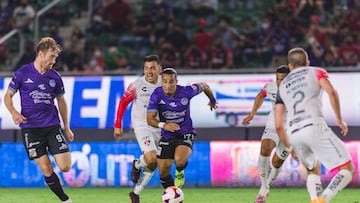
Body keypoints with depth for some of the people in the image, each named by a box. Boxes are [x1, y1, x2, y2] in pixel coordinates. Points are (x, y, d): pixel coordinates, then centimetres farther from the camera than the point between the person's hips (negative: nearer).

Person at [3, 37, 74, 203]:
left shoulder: (55, 77, 6)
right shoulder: (22, 73, -2)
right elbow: (8, 96, 5)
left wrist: (67, 127, 19)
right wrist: (14, 112, -15)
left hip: (53, 126, 2)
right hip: (30, 128, -2)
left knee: (65, 167, -10)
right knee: (46, 170, -4)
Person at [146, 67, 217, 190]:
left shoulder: (185, 92, -19)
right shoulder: (157, 95, -17)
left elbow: (203, 86, 2)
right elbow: (150, 119, -17)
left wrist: (212, 100, 21)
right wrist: (163, 125, -37)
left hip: (186, 134, -3)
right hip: (167, 137, 3)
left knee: (179, 159, -31)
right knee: (163, 173, 5)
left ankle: (180, 173, 6)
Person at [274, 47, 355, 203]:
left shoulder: (282, 86, 28)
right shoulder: (316, 72, 19)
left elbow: (278, 125, 23)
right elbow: (331, 92, -3)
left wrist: (290, 148, 36)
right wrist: (339, 120, 6)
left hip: (293, 133, 4)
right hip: (314, 126, -4)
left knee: (313, 172, 27)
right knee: (347, 170, 1)